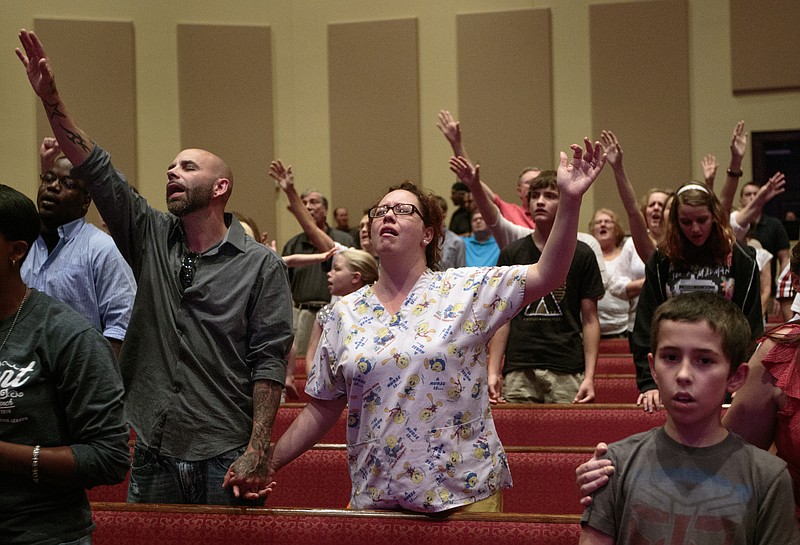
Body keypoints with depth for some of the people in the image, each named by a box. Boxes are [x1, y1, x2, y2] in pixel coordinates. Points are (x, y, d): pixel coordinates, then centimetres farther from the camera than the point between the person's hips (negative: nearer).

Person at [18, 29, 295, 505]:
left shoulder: (262, 265, -3)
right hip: (154, 457, 4)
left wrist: (256, 452, -16)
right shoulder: (152, 239, 8)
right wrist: (51, 97, -9)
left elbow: (270, 362, -8)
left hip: (225, 463, -4)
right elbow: (96, 170, 0)